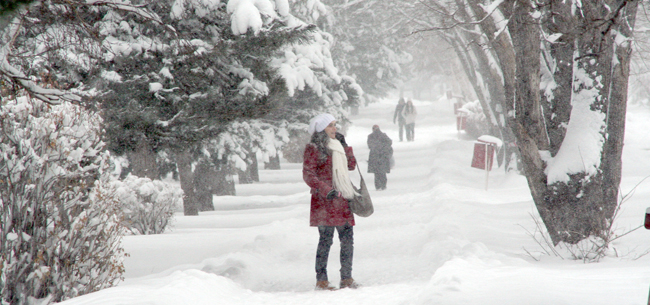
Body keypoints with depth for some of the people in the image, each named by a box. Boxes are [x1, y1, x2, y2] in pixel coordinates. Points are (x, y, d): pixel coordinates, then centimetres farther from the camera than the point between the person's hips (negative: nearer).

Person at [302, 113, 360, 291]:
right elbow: (308, 174, -12)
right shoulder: (314, 149, -4)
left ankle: (347, 279, 12)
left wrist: (344, 146, 14)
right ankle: (321, 281, -3)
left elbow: (351, 165, 25)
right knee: (326, 239, -7)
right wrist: (326, 191, -22)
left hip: (342, 199, 7)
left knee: (347, 238, 5)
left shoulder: (336, 146, 19)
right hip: (325, 202, -7)